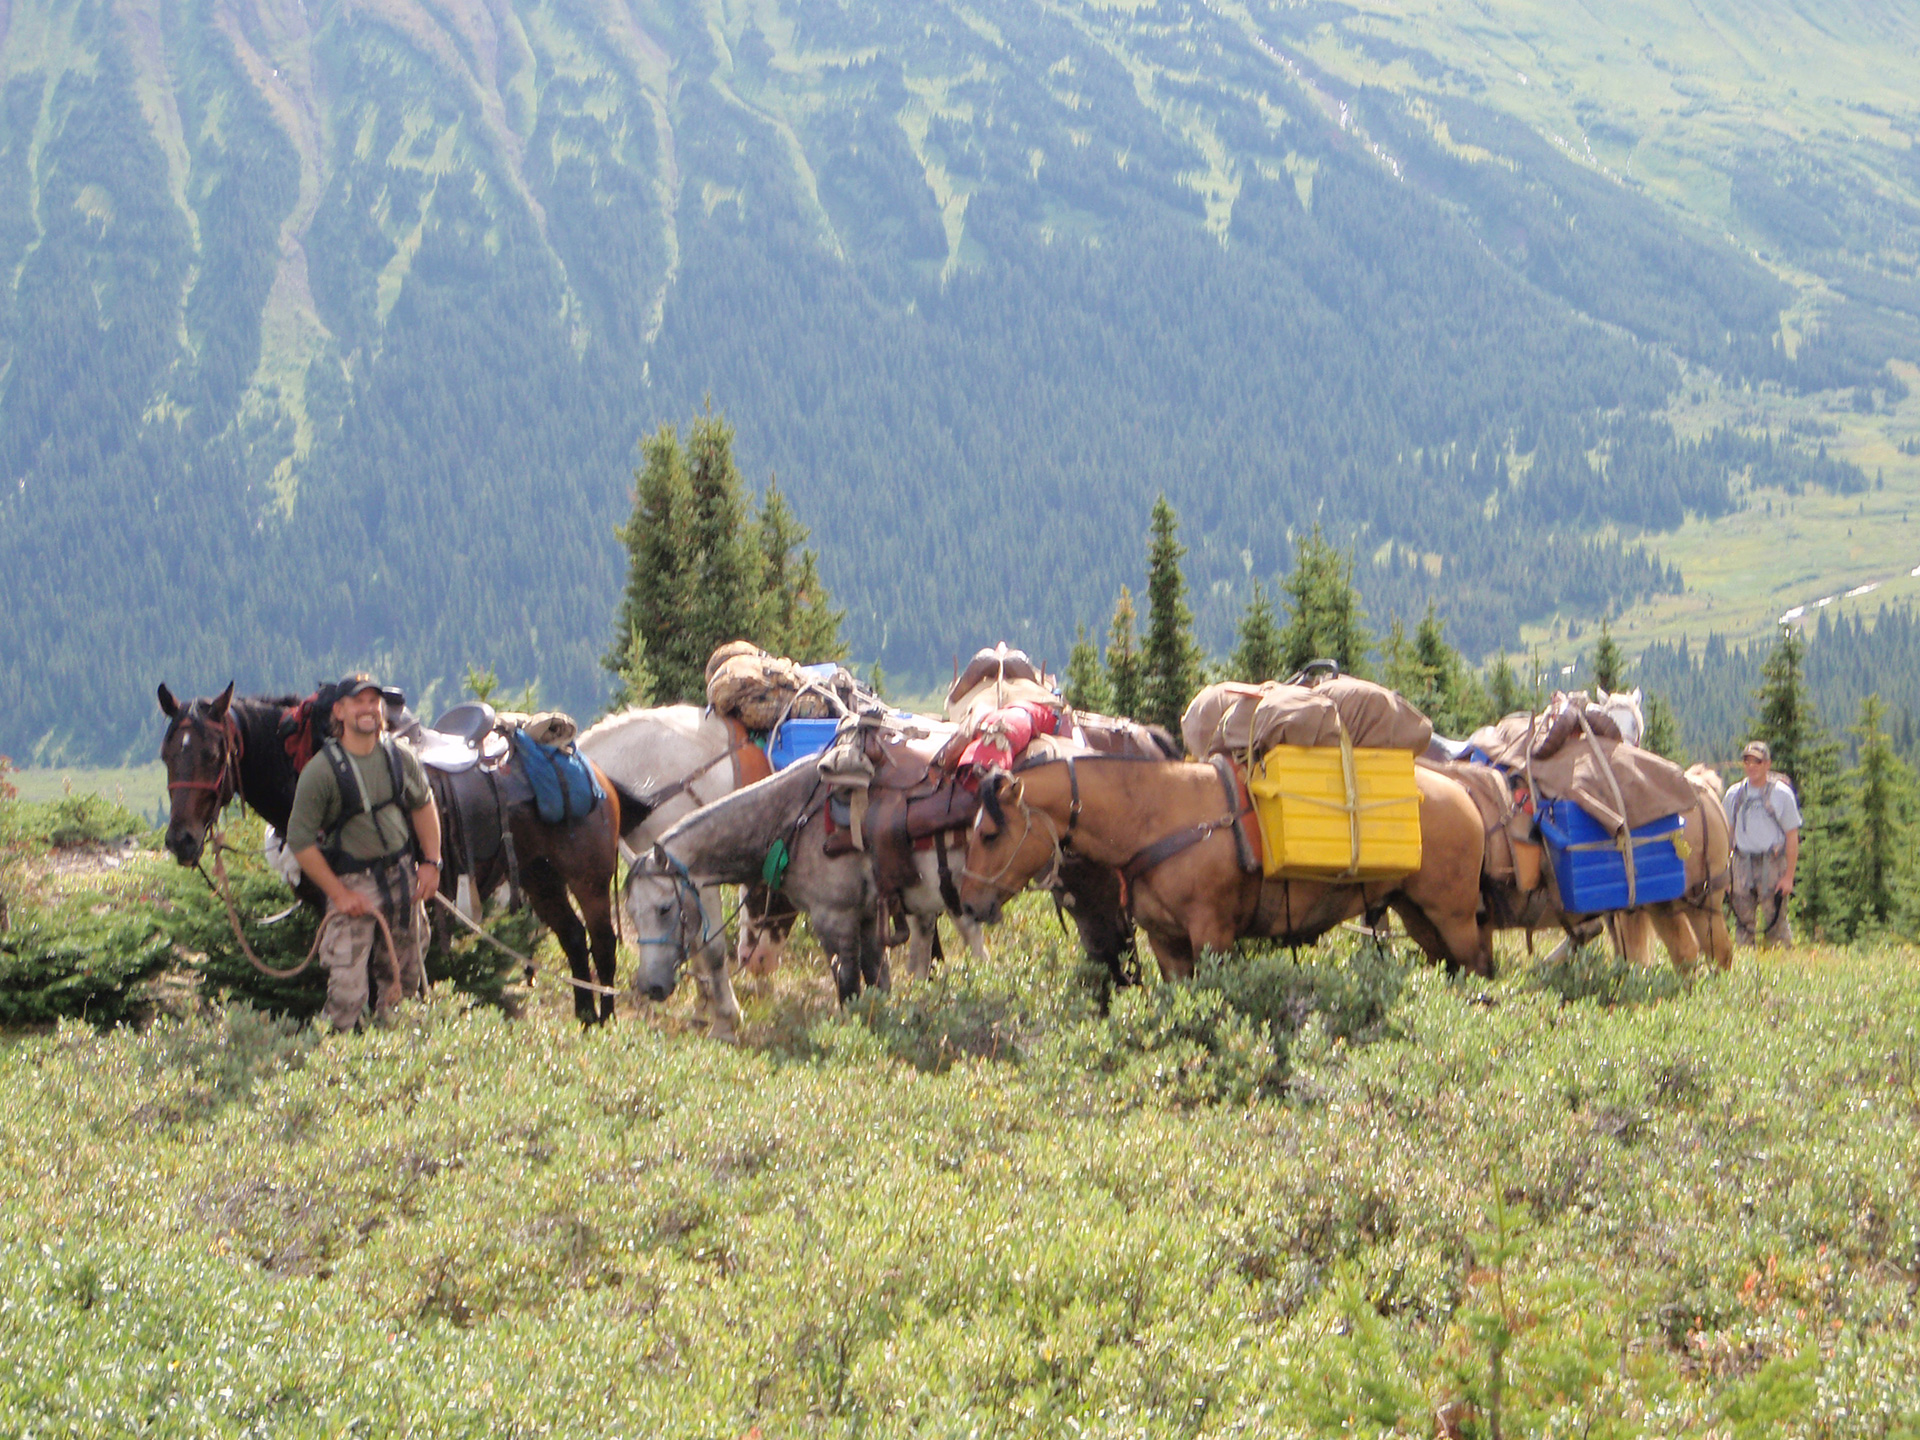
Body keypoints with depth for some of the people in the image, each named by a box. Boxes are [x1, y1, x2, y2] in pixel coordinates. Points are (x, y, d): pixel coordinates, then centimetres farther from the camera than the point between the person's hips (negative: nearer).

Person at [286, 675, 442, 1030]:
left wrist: (431, 862, 5)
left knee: (405, 979, 14)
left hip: (402, 877, 5)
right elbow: (299, 841, -12)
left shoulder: (401, 757, 0)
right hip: (353, 884, -5)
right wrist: (339, 894, -14)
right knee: (347, 990, -12)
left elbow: (423, 806, 17)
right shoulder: (321, 769, -15)